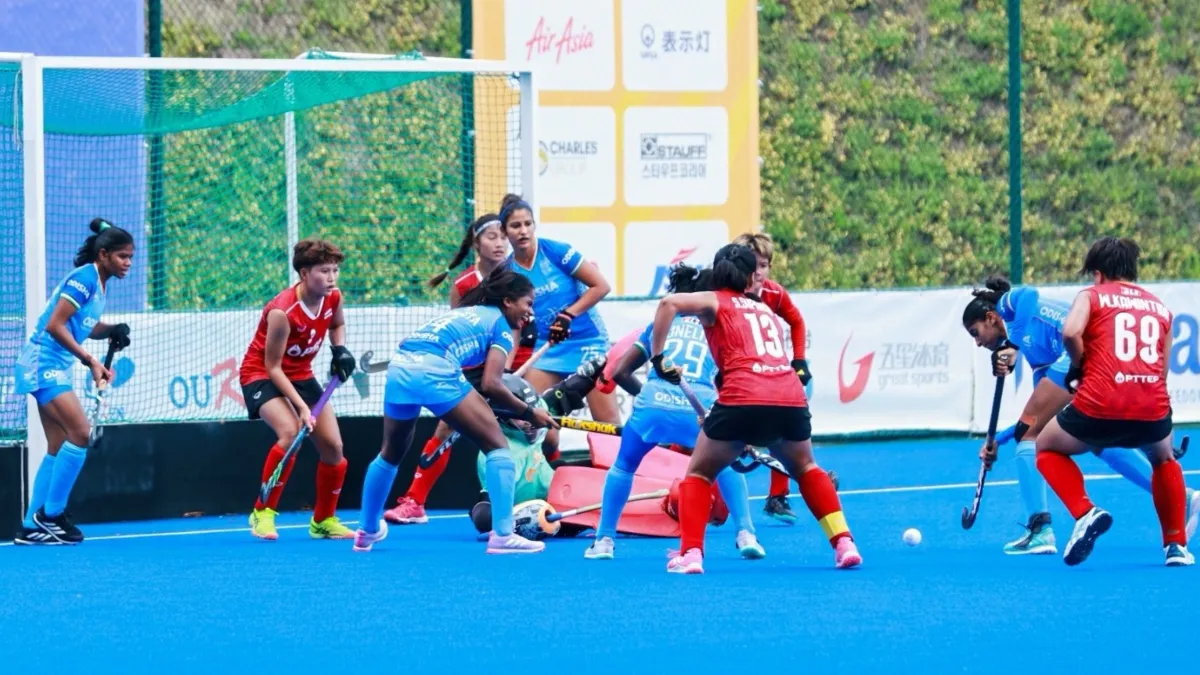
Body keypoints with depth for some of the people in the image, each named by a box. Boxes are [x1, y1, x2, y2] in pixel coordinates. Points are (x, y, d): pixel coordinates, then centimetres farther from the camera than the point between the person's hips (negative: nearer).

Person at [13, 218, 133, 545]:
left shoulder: (99, 283, 11)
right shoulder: (84, 278, -17)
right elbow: (55, 325, -22)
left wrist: (112, 331, -2)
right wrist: (90, 361, -23)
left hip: (55, 367, 10)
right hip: (43, 362, -10)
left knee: (59, 448, 8)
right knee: (80, 434, -18)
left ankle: (31, 526, 11)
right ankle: (50, 514, -9)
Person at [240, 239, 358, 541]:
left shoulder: (333, 298, -11)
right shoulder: (282, 312, -31)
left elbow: (337, 324, 15)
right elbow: (272, 366, -24)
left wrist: (340, 350, -6)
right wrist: (301, 406, -30)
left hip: (300, 374, 7)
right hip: (261, 375, -7)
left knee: (333, 446, 1)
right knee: (290, 432, -31)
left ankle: (324, 521, 20)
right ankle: (262, 513, -17)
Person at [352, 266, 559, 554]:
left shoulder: (465, 313, 34)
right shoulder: (499, 323, 11)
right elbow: (490, 384, 0)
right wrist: (529, 413, 9)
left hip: (398, 368, 8)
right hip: (433, 370, -8)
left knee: (391, 453, 28)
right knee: (497, 444, 2)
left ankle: (367, 531, 40)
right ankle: (502, 535, -7)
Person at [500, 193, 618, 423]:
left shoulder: (556, 251, -15)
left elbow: (601, 286, -14)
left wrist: (568, 315, -21)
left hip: (587, 340, -4)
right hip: (548, 346, 4)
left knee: (608, 422, -6)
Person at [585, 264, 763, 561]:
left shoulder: (661, 324, 26)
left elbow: (620, 371, 27)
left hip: (654, 401, 0)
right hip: (701, 406, 0)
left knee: (623, 466, 26)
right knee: (726, 466, 27)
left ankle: (603, 540, 20)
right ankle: (746, 535, 13)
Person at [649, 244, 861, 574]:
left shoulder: (715, 301, 15)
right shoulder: (765, 309, 29)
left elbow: (669, 303, -4)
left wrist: (657, 357, 0)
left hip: (744, 398, -4)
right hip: (792, 397, 4)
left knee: (699, 474, 17)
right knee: (805, 468, 31)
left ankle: (690, 553, -1)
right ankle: (844, 543, 20)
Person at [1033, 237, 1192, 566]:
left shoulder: (1092, 295, 11)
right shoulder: (1161, 308, 22)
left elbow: (1071, 333, -9)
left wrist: (1079, 366, 8)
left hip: (1099, 406, -3)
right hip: (1153, 410, 3)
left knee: (1046, 447, 26)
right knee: (1165, 461, 38)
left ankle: (1085, 513, 2)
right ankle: (1176, 545, 28)